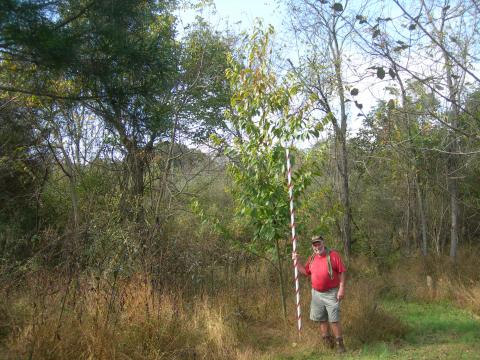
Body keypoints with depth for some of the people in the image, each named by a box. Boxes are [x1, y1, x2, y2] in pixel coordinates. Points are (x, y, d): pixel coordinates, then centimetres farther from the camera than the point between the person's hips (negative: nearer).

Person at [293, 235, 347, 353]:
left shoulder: (333, 255, -9)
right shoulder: (312, 258, 7)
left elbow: (342, 272, -10)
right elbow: (305, 272, 15)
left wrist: (341, 289, -16)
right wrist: (297, 261, 4)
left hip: (331, 293, -5)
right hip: (316, 293, 6)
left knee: (334, 320, -4)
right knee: (321, 319, 13)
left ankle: (339, 343, 8)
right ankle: (327, 340, 26)